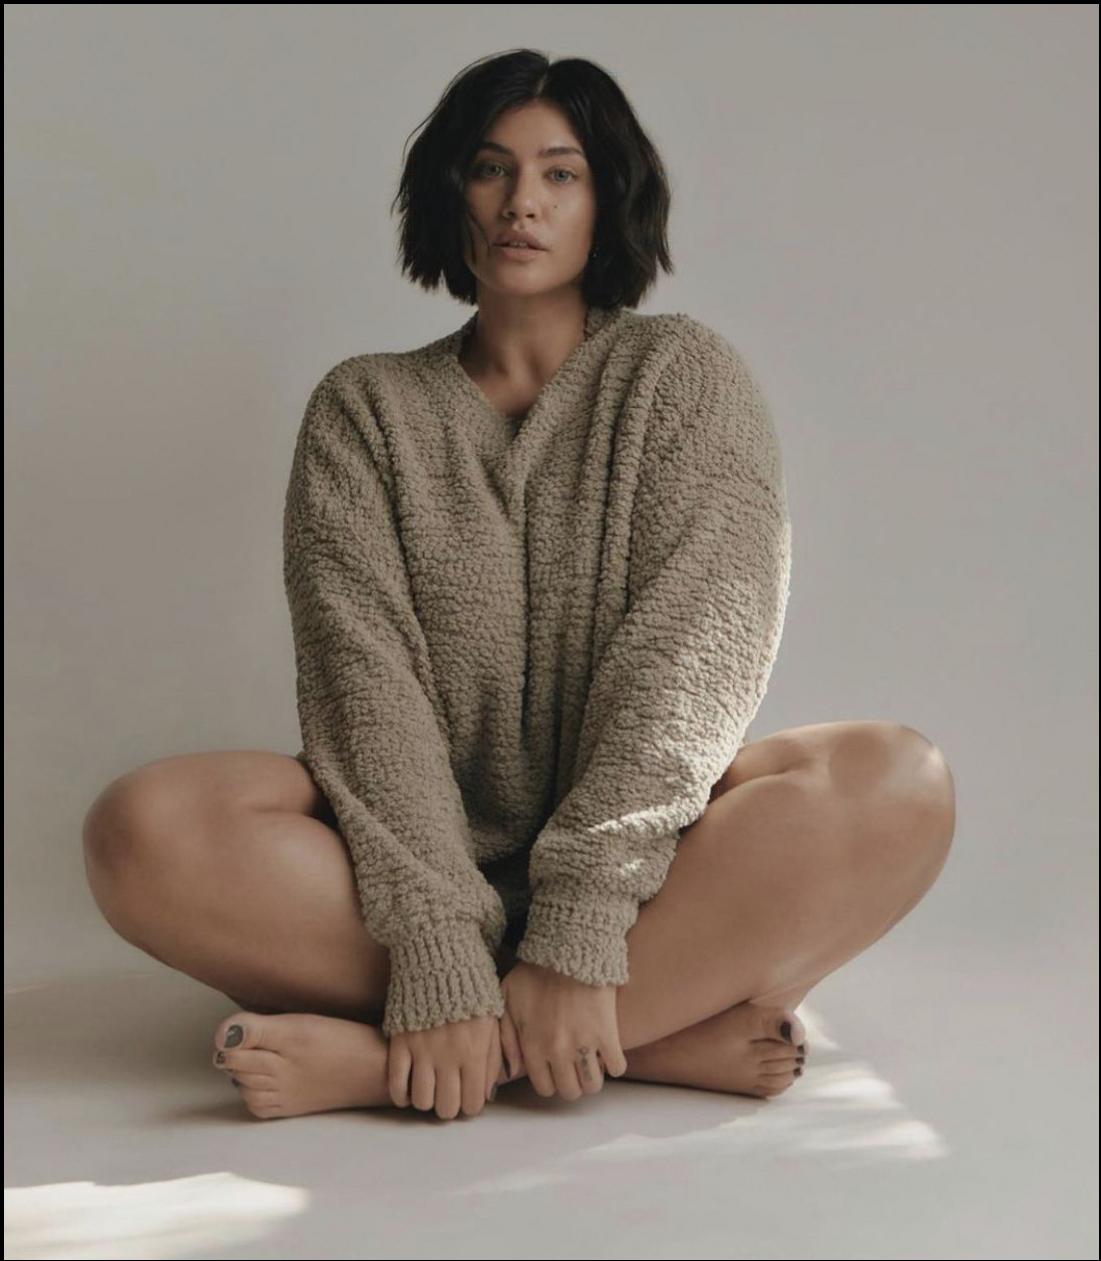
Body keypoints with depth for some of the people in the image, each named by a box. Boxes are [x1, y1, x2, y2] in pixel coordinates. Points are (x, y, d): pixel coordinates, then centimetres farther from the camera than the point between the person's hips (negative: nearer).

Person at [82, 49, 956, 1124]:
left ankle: (380, 1056, -29)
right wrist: (440, 955, -23)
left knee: (896, 782, -29)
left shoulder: (685, 378, 4)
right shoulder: (363, 410, 7)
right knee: (146, 830, -25)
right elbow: (365, 678, -8)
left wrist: (575, 932, -23)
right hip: (428, 845, 1)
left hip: (642, 854, 0)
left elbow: (694, 653, -10)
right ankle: (665, 1027, -27)